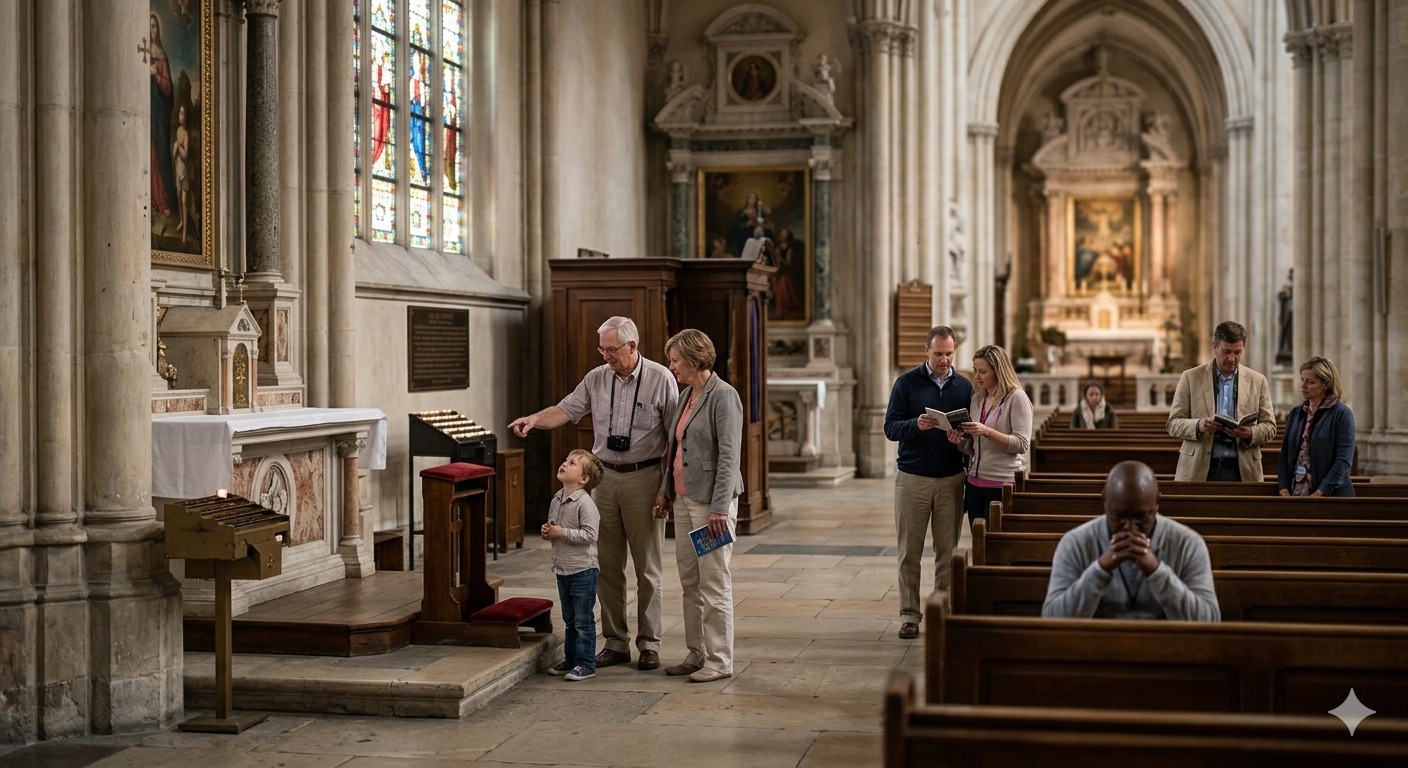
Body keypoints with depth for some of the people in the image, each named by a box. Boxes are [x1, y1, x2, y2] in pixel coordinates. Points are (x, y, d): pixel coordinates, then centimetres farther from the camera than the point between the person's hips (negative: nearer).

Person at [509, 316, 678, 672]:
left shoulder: (661, 379, -7)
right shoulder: (597, 378, 6)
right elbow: (566, 410, 4)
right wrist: (535, 419, -16)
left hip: (643, 477, -4)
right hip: (605, 476, 4)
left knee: (647, 568, 3)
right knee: (607, 566, 8)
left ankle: (649, 644, 12)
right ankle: (615, 643, 17)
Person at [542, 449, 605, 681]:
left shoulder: (585, 503, -17)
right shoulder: (556, 500, 9)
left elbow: (589, 534, -24)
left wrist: (561, 532, -22)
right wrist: (547, 531, 2)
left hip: (583, 570, -8)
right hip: (562, 570, 8)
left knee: (583, 621, -1)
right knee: (569, 620, 18)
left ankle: (586, 664, 6)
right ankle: (570, 660, 27)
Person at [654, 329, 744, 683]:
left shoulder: (723, 396, -13)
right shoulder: (686, 395, 14)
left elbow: (729, 456, -17)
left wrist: (719, 508, -20)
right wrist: (665, 491, 17)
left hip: (710, 501, -9)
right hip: (683, 499, 9)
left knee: (714, 582, -3)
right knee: (690, 581, 13)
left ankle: (720, 661, 5)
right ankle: (696, 654, 22)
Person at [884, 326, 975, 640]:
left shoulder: (964, 386, 8)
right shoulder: (907, 382, 1)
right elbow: (890, 427, -3)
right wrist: (916, 425, -23)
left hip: (951, 479, 2)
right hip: (912, 478, -2)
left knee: (948, 551, 3)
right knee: (910, 551, 1)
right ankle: (909, 615, 7)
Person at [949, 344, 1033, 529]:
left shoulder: (1016, 397, -7)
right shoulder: (976, 399, 12)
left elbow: (1022, 444, -14)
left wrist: (988, 432, -24)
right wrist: (960, 442, -3)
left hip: (1001, 486, -6)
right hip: (974, 483, 6)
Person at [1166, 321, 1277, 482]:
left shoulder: (1258, 381, 8)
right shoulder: (1191, 378, 4)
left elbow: (1269, 426, 9)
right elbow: (1173, 424, 3)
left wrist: (1250, 433, -14)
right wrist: (1198, 426, -18)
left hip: (1242, 472, 1)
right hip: (1200, 471, -1)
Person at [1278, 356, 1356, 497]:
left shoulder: (1342, 414, -5)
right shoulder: (1295, 413, 11)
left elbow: (1343, 460, -12)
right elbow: (1285, 454, 10)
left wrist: (1321, 492, -20)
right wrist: (1284, 488, -4)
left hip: (1331, 496, -5)